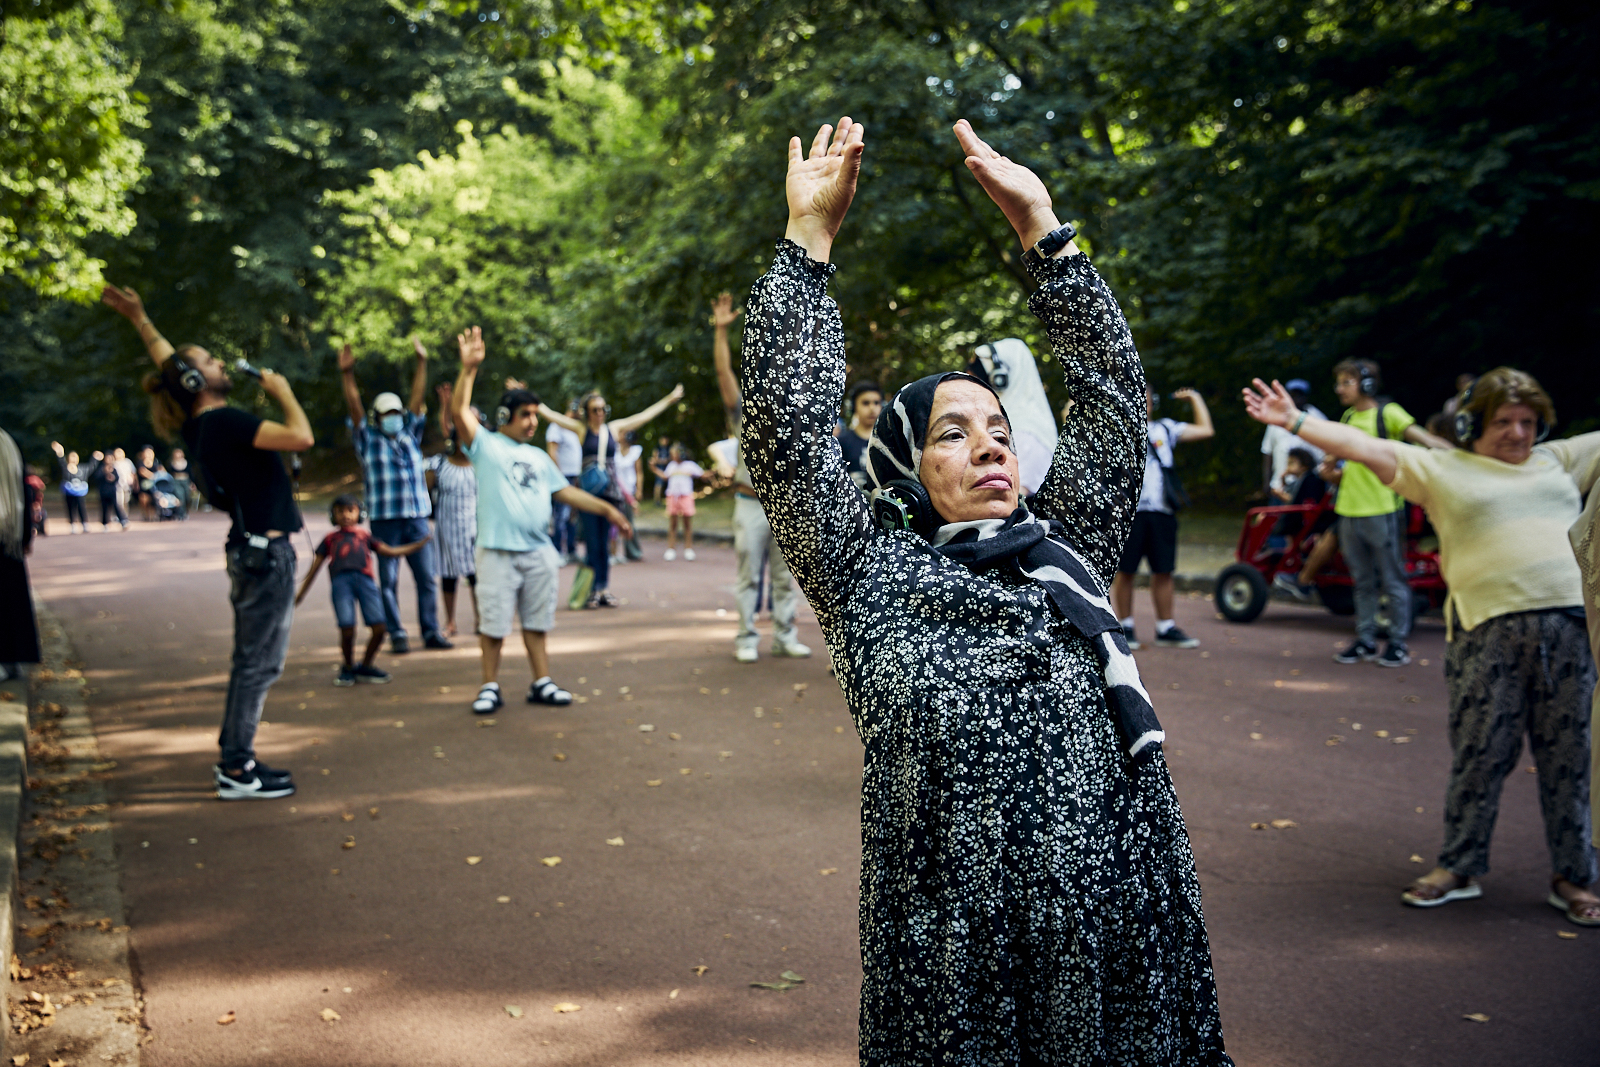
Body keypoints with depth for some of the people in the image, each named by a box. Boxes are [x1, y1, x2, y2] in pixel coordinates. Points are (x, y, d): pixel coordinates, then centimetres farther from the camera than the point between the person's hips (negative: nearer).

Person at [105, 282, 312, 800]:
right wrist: (282, 392, -12)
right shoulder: (226, 422, -17)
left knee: (251, 661, 16)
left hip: (253, 550, 10)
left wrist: (138, 318, 36)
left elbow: (167, 359, 26)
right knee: (258, 664, -5)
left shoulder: (200, 424, 10)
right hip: (265, 552, -10)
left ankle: (234, 758, 22)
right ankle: (237, 771, 0)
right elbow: (301, 436, -29)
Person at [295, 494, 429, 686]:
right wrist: (299, 595, 24)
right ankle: (348, 667, 14)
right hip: (341, 582, -1)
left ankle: (365, 666, 14)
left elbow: (390, 551, 26)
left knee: (379, 628, -9)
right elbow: (314, 568, 26)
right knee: (347, 631, -13)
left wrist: (419, 544, 18)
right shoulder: (330, 539, 25)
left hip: (365, 580, 1)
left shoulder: (365, 536, 28)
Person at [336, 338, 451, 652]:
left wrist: (421, 362, 5)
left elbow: (418, 399, 10)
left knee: (426, 577, 4)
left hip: (417, 518, 3)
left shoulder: (410, 436, 15)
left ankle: (431, 632, 11)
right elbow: (354, 407, -3)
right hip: (385, 520, -3)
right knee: (389, 581, 0)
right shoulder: (369, 442, 6)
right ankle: (397, 636, 6)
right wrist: (347, 374, -14)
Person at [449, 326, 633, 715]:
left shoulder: (539, 456, 19)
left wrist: (606, 508, 12)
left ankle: (542, 683, 19)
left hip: (539, 551, 5)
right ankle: (490, 688, 10)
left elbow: (565, 491, 20)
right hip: (499, 552, -5)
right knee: (493, 624, 0)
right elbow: (459, 412, -13)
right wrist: (469, 369, -22)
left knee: (536, 622, 11)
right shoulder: (485, 445, 2)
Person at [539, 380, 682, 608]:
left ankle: (604, 590, 13)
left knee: (605, 545, 7)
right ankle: (593, 590, 2)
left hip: (610, 493, 3)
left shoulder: (615, 428, 10)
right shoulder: (582, 429, 3)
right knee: (592, 544, -3)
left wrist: (669, 399, 21)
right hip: (588, 493, -3)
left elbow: (645, 415, 16)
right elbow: (549, 414, 2)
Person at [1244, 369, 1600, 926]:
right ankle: (1459, 867, 15)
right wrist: (1294, 420, -4)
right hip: (1490, 626, -3)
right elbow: (1367, 447, 3)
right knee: (1479, 754, 1)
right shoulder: (1442, 469, 9)